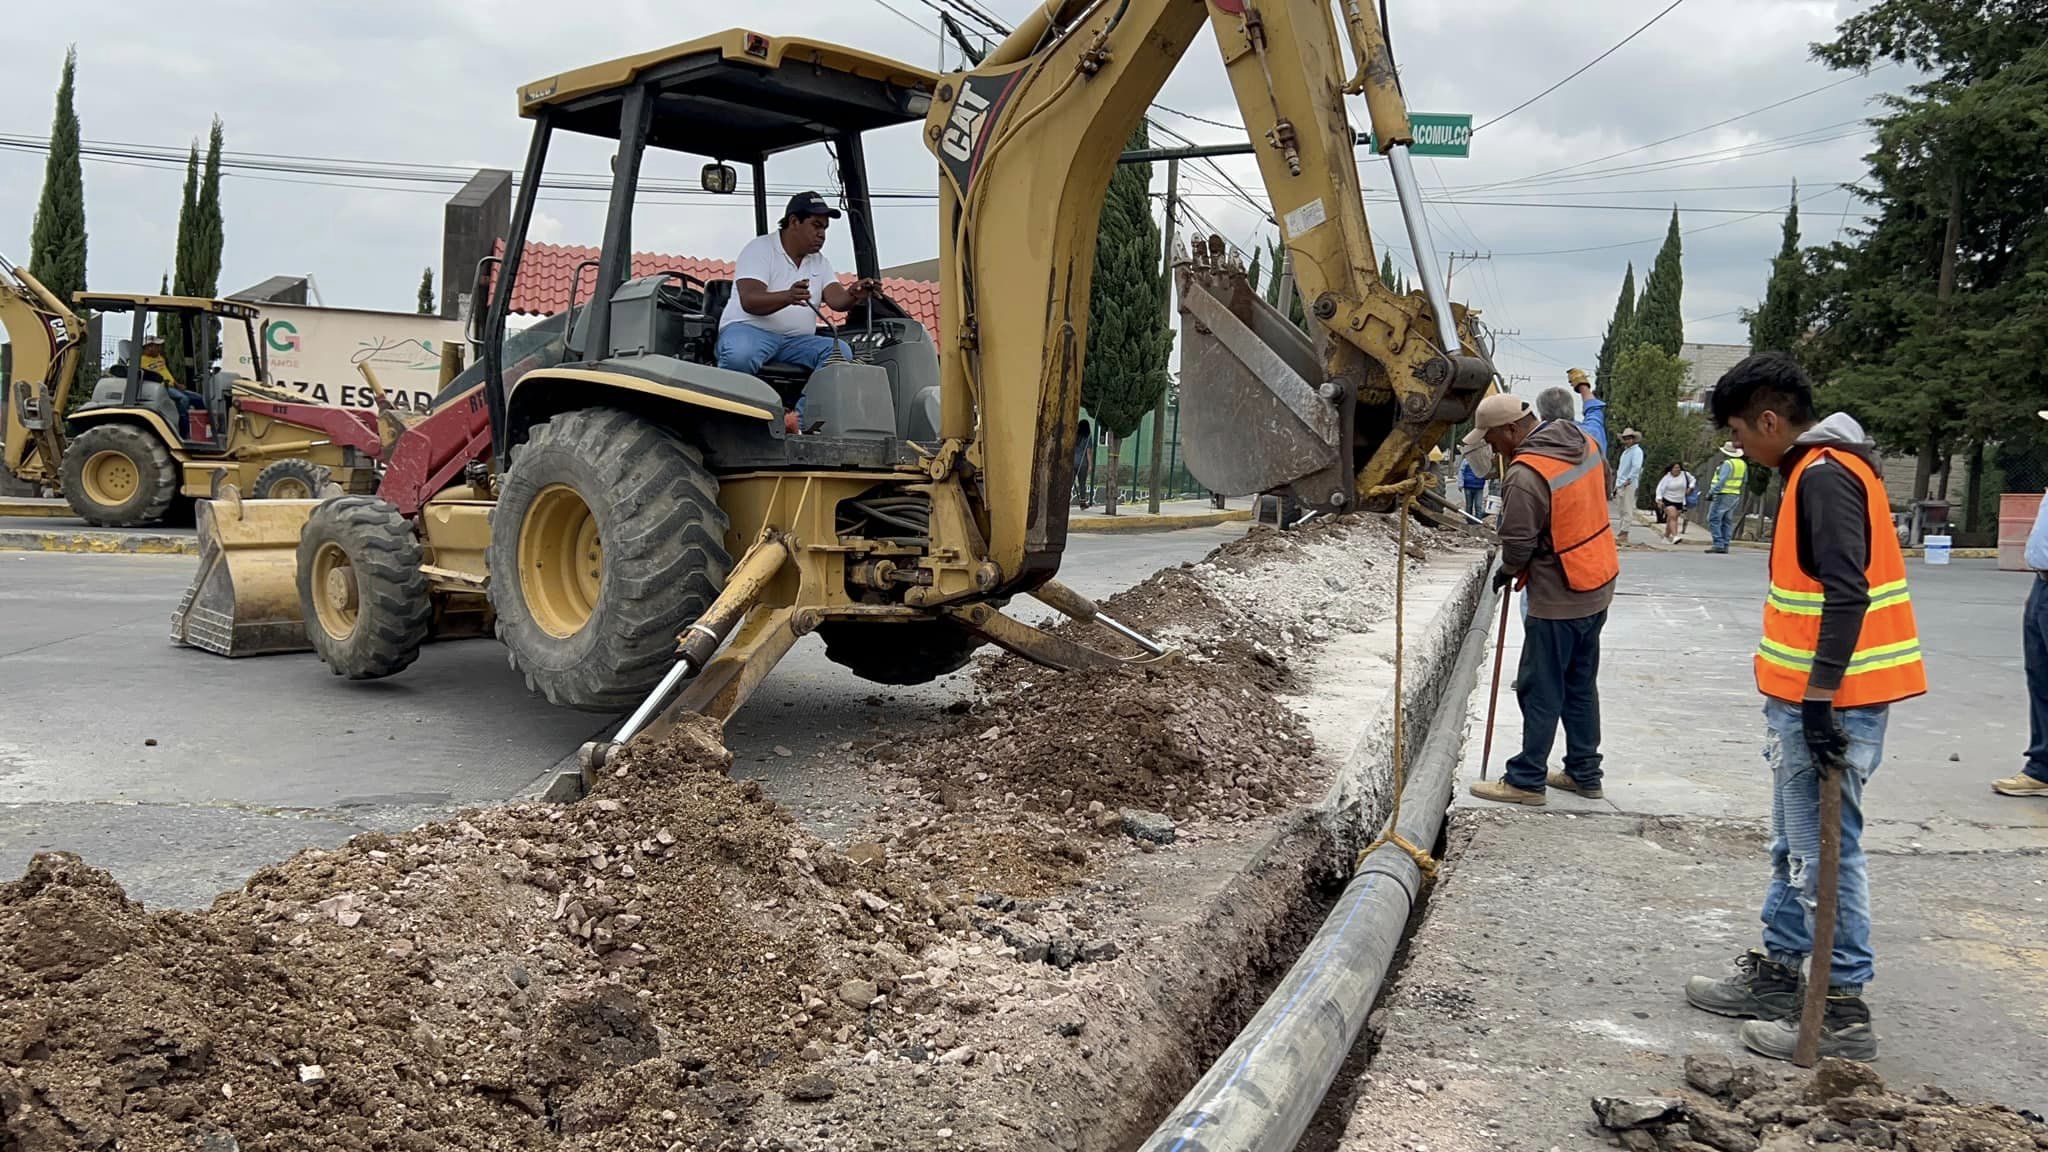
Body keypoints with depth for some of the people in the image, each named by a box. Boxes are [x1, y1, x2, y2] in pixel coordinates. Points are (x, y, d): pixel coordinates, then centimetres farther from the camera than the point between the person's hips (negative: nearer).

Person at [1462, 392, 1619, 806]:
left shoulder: (1526, 475, -25)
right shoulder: (1583, 440, 1)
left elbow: (1518, 543, -20)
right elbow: (1603, 483, 19)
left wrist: (1507, 572, 1)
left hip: (1558, 599, -9)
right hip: (1598, 587, 9)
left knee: (1541, 691, 2)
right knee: (1581, 685, 18)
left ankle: (1527, 780, 11)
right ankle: (1584, 773, 27)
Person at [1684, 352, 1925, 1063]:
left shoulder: (1825, 475, -16)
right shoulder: (1822, 468, 15)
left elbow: (1846, 595, -25)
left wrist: (1820, 699, -25)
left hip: (1831, 701, -11)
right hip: (1809, 696, 11)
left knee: (1824, 854, -4)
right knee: (1794, 849, 18)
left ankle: (1843, 1013, 4)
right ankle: (1777, 975, 30)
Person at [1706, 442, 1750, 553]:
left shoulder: (1728, 463, -16)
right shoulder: (1743, 464, 10)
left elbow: (1721, 481, -23)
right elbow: (1745, 480, 20)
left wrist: (1711, 492, -19)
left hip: (1723, 495, -9)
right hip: (1735, 495, 9)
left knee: (1714, 519, -6)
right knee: (1727, 521, 12)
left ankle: (1718, 544, -13)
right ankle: (1725, 545, 11)